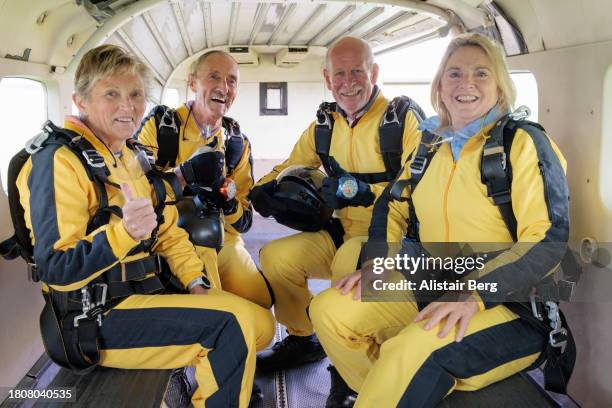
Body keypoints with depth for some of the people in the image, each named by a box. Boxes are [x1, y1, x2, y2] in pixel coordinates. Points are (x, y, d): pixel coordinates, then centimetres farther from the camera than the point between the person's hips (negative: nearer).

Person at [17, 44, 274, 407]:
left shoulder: (132, 155, 13)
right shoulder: (60, 161, -14)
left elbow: (167, 230, 18)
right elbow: (56, 271, -21)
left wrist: (196, 282, 5)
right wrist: (123, 232, -37)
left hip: (146, 295, 8)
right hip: (97, 320, -8)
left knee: (261, 323, 4)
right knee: (235, 321, -22)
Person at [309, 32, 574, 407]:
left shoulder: (524, 144, -8)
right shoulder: (429, 145, 10)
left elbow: (549, 241, -15)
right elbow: (394, 207, 18)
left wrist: (475, 293, -26)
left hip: (509, 304, -6)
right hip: (430, 290, 6)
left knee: (411, 353, -33)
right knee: (329, 311, -7)